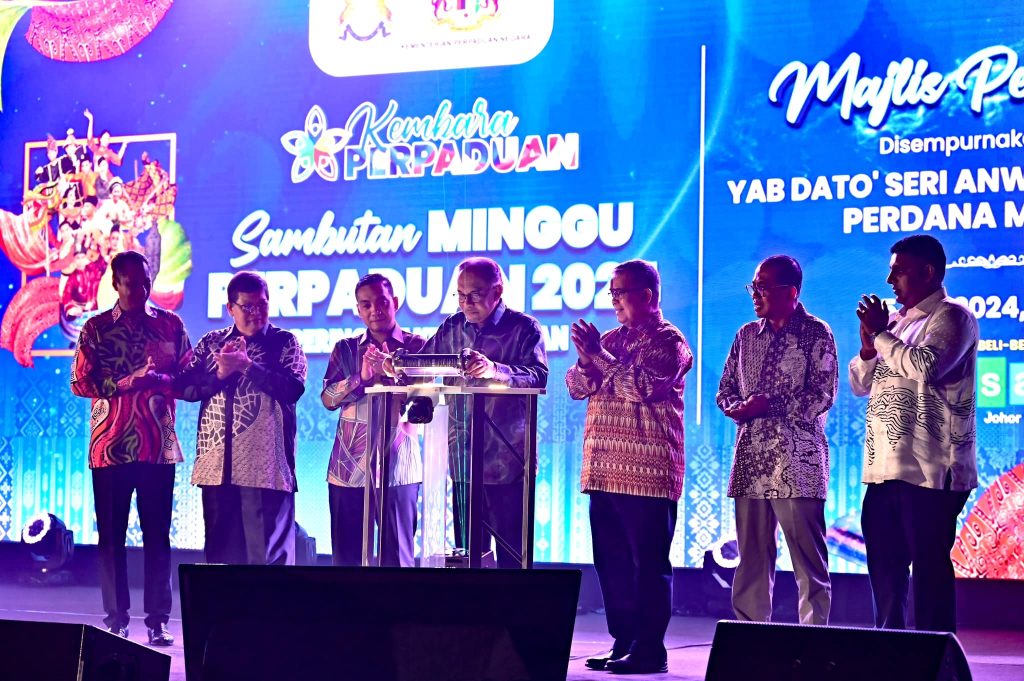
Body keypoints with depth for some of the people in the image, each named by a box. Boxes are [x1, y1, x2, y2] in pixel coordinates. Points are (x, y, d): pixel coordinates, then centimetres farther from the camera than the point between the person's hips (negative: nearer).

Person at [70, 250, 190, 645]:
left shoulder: (170, 325, 7)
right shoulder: (96, 327, 5)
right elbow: (80, 382, -1)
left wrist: (161, 379, -15)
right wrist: (127, 383, -14)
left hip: (158, 446, 0)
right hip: (110, 446, 0)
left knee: (158, 535, 1)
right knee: (111, 535, 2)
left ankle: (158, 621, 6)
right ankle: (116, 621, 8)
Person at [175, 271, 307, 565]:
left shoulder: (284, 342, 5)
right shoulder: (211, 342, 15)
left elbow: (293, 388, -11)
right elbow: (184, 387, 7)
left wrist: (246, 365, -12)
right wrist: (219, 374, -8)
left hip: (264, 466, -4)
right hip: (216, 464, 4)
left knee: (268, 553, -3)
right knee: (220, 550, 9)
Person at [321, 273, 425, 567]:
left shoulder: (417, 346, 4)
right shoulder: (345, 349, 13)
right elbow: (328, 398, 2)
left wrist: (390, 373, -17)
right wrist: (361, 377, -13)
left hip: (397, 467, -3)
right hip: (349, 466, 3)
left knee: (398, 554, -2)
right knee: (347, 555, 5)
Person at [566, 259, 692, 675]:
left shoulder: (668, 341, -3)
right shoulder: (611, 339, 18)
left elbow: (645, 386, -18)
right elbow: (576, 387, 11)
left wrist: (600, 356, -15)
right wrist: (586, 360, -9)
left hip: (647, 474, -8)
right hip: (604, 471, 8)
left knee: (649, 564, -5)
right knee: (612, 562, 9)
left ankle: (649, 651, -3)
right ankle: (624, 644, 16)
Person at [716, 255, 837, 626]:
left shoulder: (816, 334, -1)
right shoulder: (747, 335, 16)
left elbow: (822, 397, -9)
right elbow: (725, 390, 18)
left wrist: (770, 404, -15)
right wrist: (737, 407, -5)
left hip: (797, 464, -6)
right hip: (750, 460, 6)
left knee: (809, 560, -3)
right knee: (752, 558, 8)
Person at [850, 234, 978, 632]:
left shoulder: (951, 317, -5)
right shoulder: (896, 321, 19)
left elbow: (927, 366, -23)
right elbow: (859, 384, 21)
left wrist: (880, 333, -10)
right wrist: (869, 343, 3)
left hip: (929, 470, -8)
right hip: (884, 469, 8)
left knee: (929, 566, -7)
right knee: (884, 567, 12)